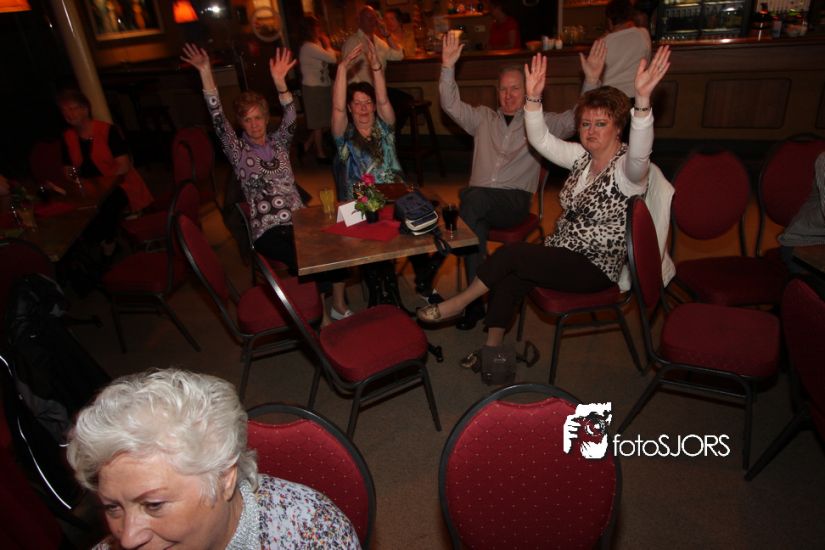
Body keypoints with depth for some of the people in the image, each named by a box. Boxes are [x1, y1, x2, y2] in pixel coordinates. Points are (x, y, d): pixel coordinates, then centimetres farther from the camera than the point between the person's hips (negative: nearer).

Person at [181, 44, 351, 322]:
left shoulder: (278, 142, 13)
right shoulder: (237, 150, 7)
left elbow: (290, 117, -5)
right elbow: (217, 120, -7)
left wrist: (279, 81, -22)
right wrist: (206, 73, -17)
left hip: (298, 219, 3)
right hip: (268, 230, -3)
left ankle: (339, 306, -6)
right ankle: (320, 315, -7)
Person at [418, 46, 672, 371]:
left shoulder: (626, 169, -13)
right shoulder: (581, 156, 8)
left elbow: (640, 153, -37)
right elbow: (541, 140, 1)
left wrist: (642, 98, -52)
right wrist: (534, 98, -15)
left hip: (595, 269, -6)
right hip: (561, 254, 7)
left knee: (510, 253, -23)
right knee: (508, 277, -21)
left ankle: (458, 304, -3)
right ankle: (493, 350, -9)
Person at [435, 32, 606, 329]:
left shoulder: (541, 122, 16)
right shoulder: (483, 118, 22)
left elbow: (579, 118, 4)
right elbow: (451, 105, 12)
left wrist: (592, 79, -10)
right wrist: (448, 66, -1)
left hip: (515, 202, -3)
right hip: (480, 199, 3)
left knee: (472, 198, -35)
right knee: (474, 213, -34)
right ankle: (476, 298, -27)